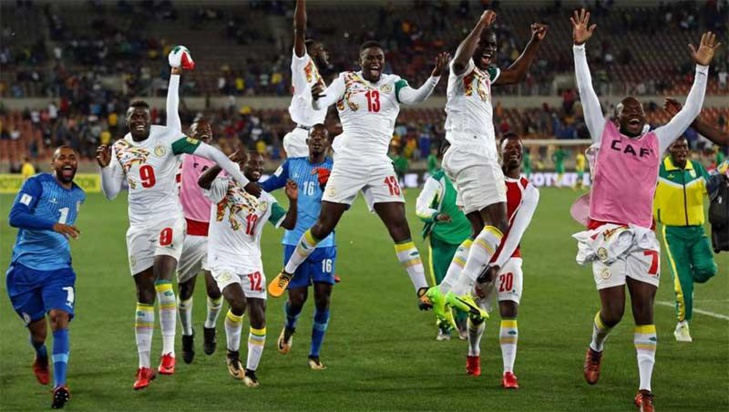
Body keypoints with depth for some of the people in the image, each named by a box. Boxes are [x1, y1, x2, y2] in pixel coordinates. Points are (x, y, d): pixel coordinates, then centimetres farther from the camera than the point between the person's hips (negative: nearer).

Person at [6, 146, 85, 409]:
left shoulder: (78, 196, 11)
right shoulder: (37, 184, -8)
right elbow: (15, 217, -22)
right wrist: (54, 226, -30)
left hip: (58, 269, 3)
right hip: (25, 268, -3)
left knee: (60, 319, -18)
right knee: (37, 329, 6)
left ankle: (60, 386, -24)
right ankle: (41, 358, 43)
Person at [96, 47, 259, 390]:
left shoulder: (167, 137, -8)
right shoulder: (119, 149, 6)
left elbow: (211, 153, -9)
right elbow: (111, 193, 7)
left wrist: (243, 181, -10)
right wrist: (105, 167, -12)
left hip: (168, 219, -4)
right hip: (139, 225, 4)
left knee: (162, 279, -24)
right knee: (143, 294, 5)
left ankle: (169, 352, -14)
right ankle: (144, 366, 8)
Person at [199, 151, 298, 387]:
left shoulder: (265, 200, 12)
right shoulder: (225, 186, -3)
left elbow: (289, 224, 5)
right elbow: (203, 182, -24)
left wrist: (293, 201, -11)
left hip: (251, 263, 5)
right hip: (223, 260, -5)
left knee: (258, 318, 0)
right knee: (238, 303, -26)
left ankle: (251, 370, 14)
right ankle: (232, 353, -2)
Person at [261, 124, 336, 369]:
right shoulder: (293, 165, 7)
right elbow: (266, 186, 12)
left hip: (324, 244, -1)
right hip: (295, 242, 1)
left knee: (323, 298, -7)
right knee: (296, 298, -2)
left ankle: (315, 353, 7)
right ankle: (289, 328, 34)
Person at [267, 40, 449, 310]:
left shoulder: (392, 84, 7)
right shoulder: (347, 81, 3)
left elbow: (415, 98, -12)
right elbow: (321, 103, -12)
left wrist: (435, 76, -29)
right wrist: (315, 96, -37)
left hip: (379, 164, 1)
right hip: (348, 163, -1)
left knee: (399, 226, -7)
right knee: (324, 226, 2)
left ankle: (422, 290, -7)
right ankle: (287, 273, 22)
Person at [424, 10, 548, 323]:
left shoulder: (485, 74, 23)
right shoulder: (464, 68, -5)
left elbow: (516, 75, 39)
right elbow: (459, 60, -31)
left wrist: (534, 43, 30)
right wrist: (480, 26, -33)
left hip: (481, 156, 10)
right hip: (471, 154, -10)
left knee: (481, 231, 11)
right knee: (498, 224, -18)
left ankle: (443, 291, 8)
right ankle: (460, 291, -25)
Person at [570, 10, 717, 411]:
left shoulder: (656, 141, 15)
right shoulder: (604, 134, 8)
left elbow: (690, 110, 17)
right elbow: (585, 90, 4)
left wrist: (702, 67, 13)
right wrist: (580, 46, -1)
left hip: (642, 234, 3)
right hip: (607, 231, -3)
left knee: (644, 307, -2)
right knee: (613, 311, -5)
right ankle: (595, 348, 30)